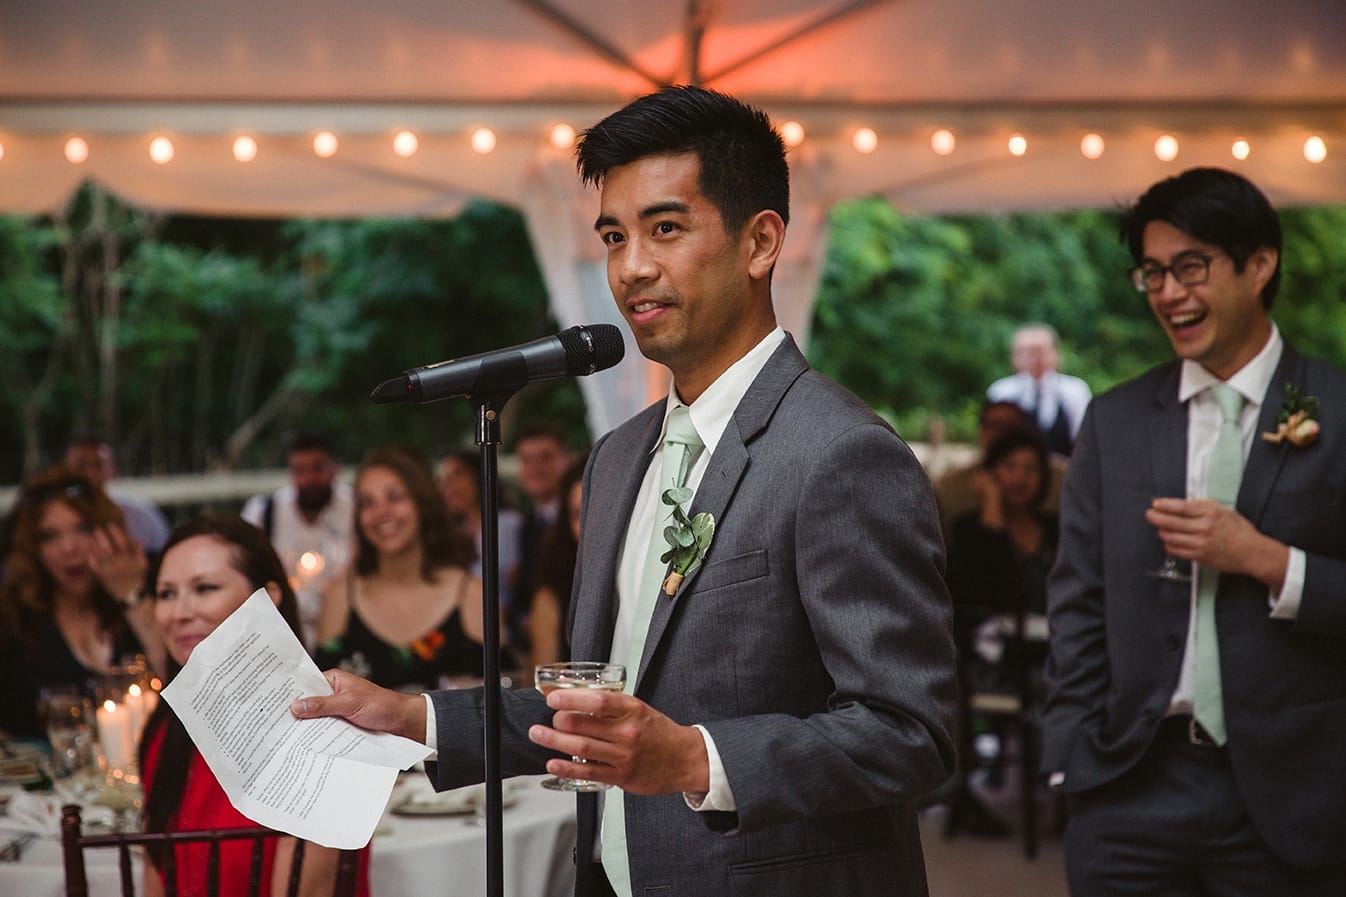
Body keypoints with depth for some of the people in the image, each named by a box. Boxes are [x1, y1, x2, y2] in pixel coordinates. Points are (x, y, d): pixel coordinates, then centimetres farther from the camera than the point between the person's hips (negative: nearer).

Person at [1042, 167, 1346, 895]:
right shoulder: (1114, 420, 7)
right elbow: (1078, 604, 8)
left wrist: (1266, 560, -15)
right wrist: (1072, 765, 2)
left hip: (1286, 794, -2)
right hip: (1132, 792, 2)